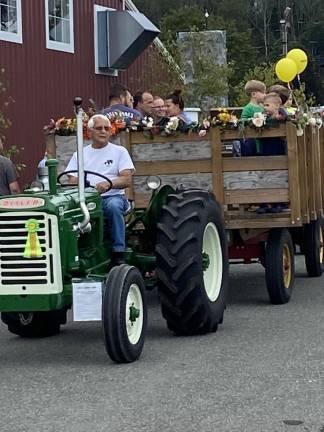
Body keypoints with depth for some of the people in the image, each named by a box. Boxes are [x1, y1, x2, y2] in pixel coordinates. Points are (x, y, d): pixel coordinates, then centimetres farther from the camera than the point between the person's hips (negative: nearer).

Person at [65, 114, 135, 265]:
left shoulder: (119, 151, 12)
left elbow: (127, 180, -1)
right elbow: (72, 182, 12)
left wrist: (108, 184, -22)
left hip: (113, 196, -2)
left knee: (114, 206, -39)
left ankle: (118, 254, -33)